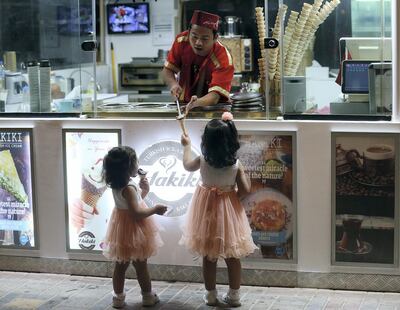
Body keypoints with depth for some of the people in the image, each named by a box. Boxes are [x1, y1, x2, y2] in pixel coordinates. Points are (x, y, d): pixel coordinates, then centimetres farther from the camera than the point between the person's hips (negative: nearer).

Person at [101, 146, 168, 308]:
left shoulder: (117, 185, 1)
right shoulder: (129, 188, -26)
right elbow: (136, 213, -28)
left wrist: (143, 191, 3)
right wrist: (155, 209, -18)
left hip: (121, 227, 8)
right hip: (132, 229, -8)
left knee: (121, 265, 14)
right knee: (141, 265, 7)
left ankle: (118, 297, 20)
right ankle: (148, 296, 21)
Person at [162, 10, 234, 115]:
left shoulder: (223, 59, -23)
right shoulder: (182, 40, -11)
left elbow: (215, 95, -29)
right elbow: (168, 70, -2)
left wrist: (197, 103, -49)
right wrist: (173, 84, -24)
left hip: (214, 109, -2)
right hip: (184, 105, 2)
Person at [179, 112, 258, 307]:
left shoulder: (202, 160, -12)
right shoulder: (236, 164, -14)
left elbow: (187, 165, 10)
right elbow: (245, 190, -12)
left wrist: (186, 146, 25)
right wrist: (245, 175, 7)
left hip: (206, 210, 1)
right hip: (229, 210, 0)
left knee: (208, 257, 11)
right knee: (233, 257, 11)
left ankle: (210, 295, 19)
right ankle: (234, 295, 17)